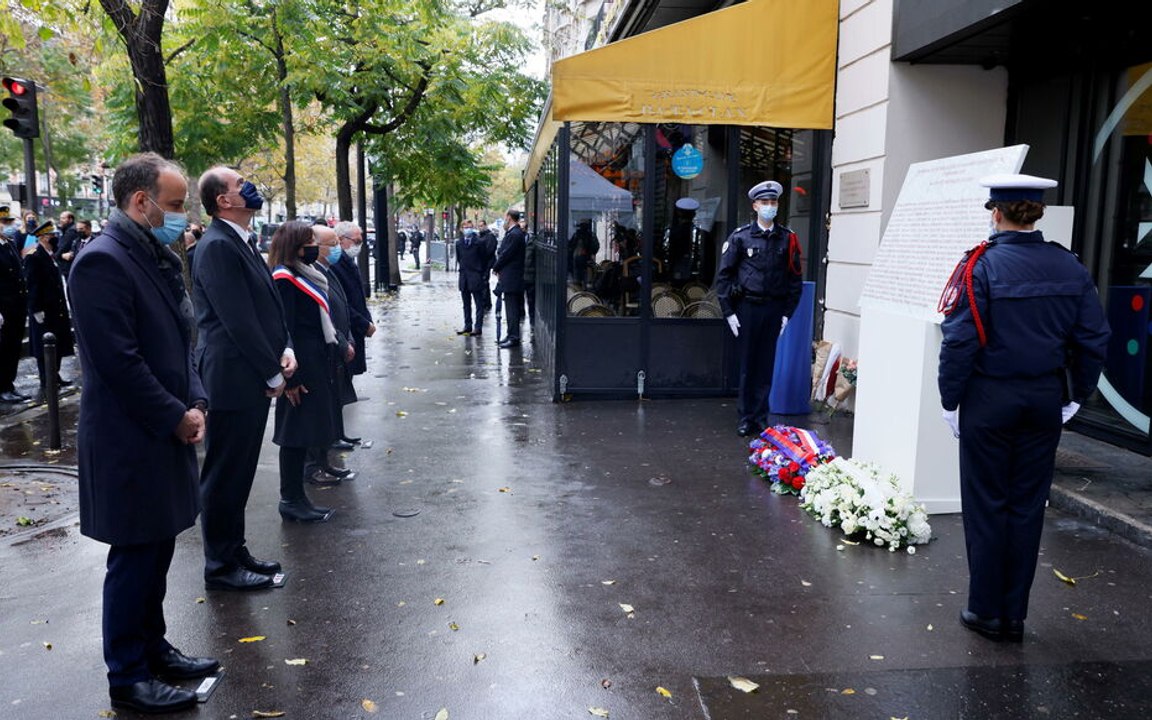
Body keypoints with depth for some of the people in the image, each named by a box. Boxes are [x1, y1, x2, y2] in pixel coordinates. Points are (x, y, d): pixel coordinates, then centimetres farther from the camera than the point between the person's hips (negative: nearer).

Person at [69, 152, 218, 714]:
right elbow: (120, 361, -21)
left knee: (157, 550, 18)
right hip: (129, 441, -8)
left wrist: (195, 404, 3)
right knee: (134, 558, 3)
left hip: (166, 434, 8)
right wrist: (177, 418, -14)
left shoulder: (158, 257, 11)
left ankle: (153, 647, 33)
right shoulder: (102, 261, -17)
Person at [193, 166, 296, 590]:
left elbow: (267, 305, 17)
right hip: (232, 378, -9)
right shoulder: (218, 246, -16)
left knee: (239, 472, 17)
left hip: (253, 377, 9)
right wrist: (273, 373, -13)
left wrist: (285, 349, 1)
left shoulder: (243, 243, 14)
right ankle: (221, 566, 15)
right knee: (225, 474, 2)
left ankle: (235, 551, 30)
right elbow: (238, 320, -20)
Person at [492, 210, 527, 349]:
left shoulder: (514, 234, -17)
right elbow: (503, 252, 15)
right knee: (512, 307, 14)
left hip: (511, 278, -10)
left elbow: (505, 255, -17)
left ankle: (514, 338, -4)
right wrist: (497, 267, 4)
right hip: (510, 278, 10)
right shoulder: (512, 233, 14)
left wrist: (495, 268, -3)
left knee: (512, 308, -7)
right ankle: (512, 335, 22)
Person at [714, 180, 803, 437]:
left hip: (774, 309, 2)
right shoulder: (740, 237, 0)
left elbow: (795, 279, 9)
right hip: (747, 307, -1)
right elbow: (723, 275, 0)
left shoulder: (787, 239, 5)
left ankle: (760, 417, 16)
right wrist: (728, 312, -5)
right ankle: (746, 418, 13)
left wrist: (787, 313, 3)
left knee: (767, 365, 6)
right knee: (747, 365, 4)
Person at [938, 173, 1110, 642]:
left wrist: (950, 400, -6)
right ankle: (1014, 616, 21)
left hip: (990, 399, -4)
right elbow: (1094, 339, 5)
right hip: (1046, 400, 5)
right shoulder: (1071, 269, 3)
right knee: (1028, 506, 11)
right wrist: (1076, 396, 15)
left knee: (986, 505, 7)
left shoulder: (980, 266, -13)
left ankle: (986, 612, 15)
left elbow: (959, 341, -16)